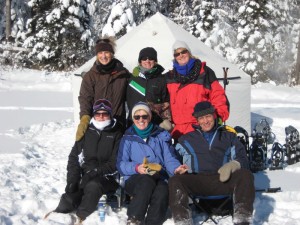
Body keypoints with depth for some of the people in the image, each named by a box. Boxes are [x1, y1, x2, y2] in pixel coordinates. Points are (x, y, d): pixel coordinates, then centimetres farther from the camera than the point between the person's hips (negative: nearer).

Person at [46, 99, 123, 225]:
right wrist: (72, 181, -3)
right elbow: (74, 158, 11)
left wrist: (97, 172, -17)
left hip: (107, 178, -5)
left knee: (92, 186, -36)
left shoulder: (117, 134, 4)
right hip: (85, 177, 5)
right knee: (68, 201, -21)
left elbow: (115, 163, -3)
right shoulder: (86, 132, 12)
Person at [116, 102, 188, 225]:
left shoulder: (161, 136, 19)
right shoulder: (128, 138, 15)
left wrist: (176, 168, -15)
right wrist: (136, 168, -15)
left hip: (159, 178, 1)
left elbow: (169, 159, 7)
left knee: (163, 190, -35)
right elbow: (121, 164, 5)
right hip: (135, 179, -1)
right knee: (147, 181, -37)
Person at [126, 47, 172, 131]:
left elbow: (166, 102, 8)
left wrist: (167, 120, 1)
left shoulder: (161, 79, 9)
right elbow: (129, 100, 14)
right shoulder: (133, 78, 10)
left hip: (156, 122, -1)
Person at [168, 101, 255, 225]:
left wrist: (232, 165, -8)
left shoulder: (229, 136, 26)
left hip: (224, 180, 0)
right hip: (197, 181, 0)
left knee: (245, 175, -29)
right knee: (175, 181, -29)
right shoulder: (187, 139, 28)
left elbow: (242, 158, 13)